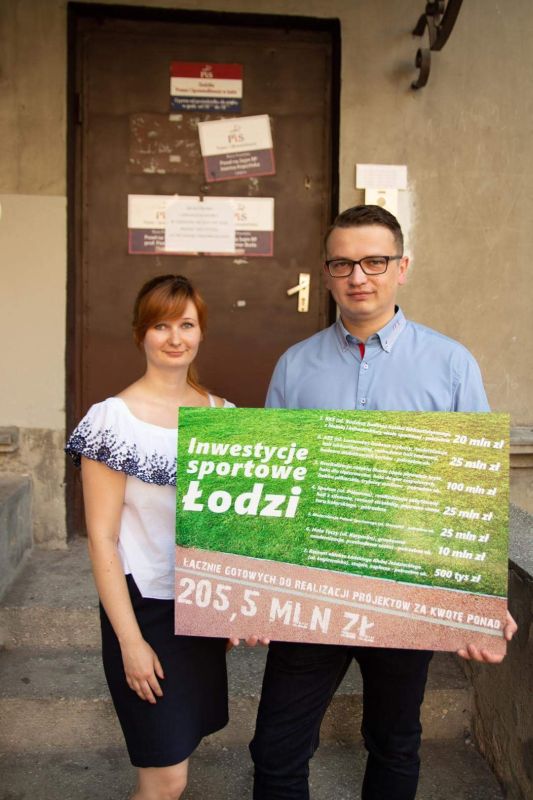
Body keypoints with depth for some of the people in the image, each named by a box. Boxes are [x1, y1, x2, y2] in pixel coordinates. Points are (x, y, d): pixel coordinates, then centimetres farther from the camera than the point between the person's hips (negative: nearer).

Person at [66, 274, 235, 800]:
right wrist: (131, 640, -13)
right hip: (145, 608, -5)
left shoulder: (222, 414, 3)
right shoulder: (114, 419, -13)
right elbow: (102, 539, -12)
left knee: (178, 745, 17)